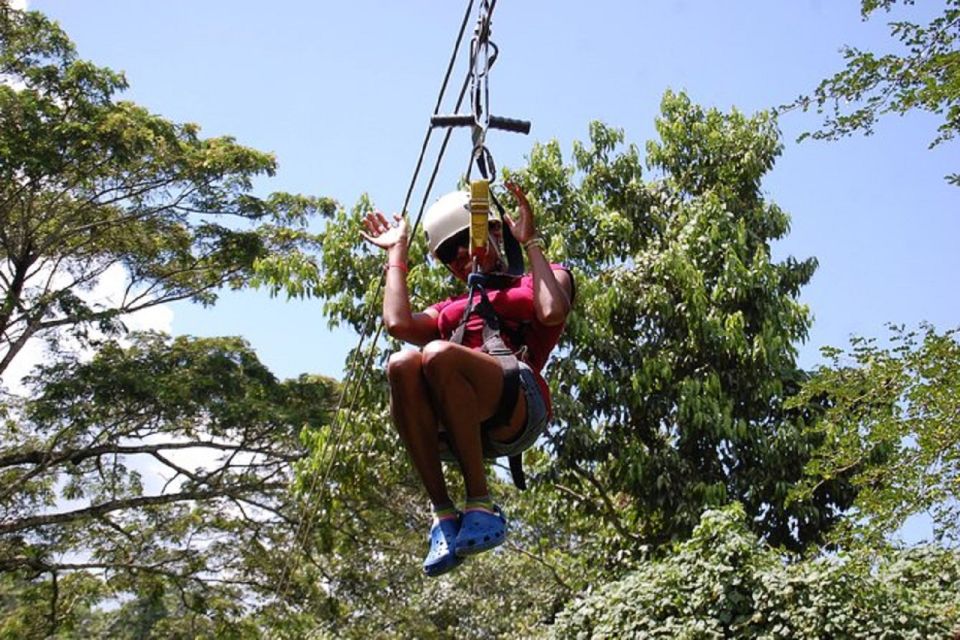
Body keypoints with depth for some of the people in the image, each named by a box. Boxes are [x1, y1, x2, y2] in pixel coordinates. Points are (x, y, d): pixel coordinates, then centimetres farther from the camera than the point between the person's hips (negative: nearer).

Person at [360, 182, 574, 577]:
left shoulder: (535, 285, 29)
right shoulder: (448, 311, 37)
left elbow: (553, 312, 1)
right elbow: (398, 323, 13)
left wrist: (531, 242, 12)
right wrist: (397, 251, 26)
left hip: (516, 407, -4)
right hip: (452, 425, 4)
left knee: (438, 354, -33)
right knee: (402, 365, -29)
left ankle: (481, 505, -30)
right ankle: (442, 512, -29)